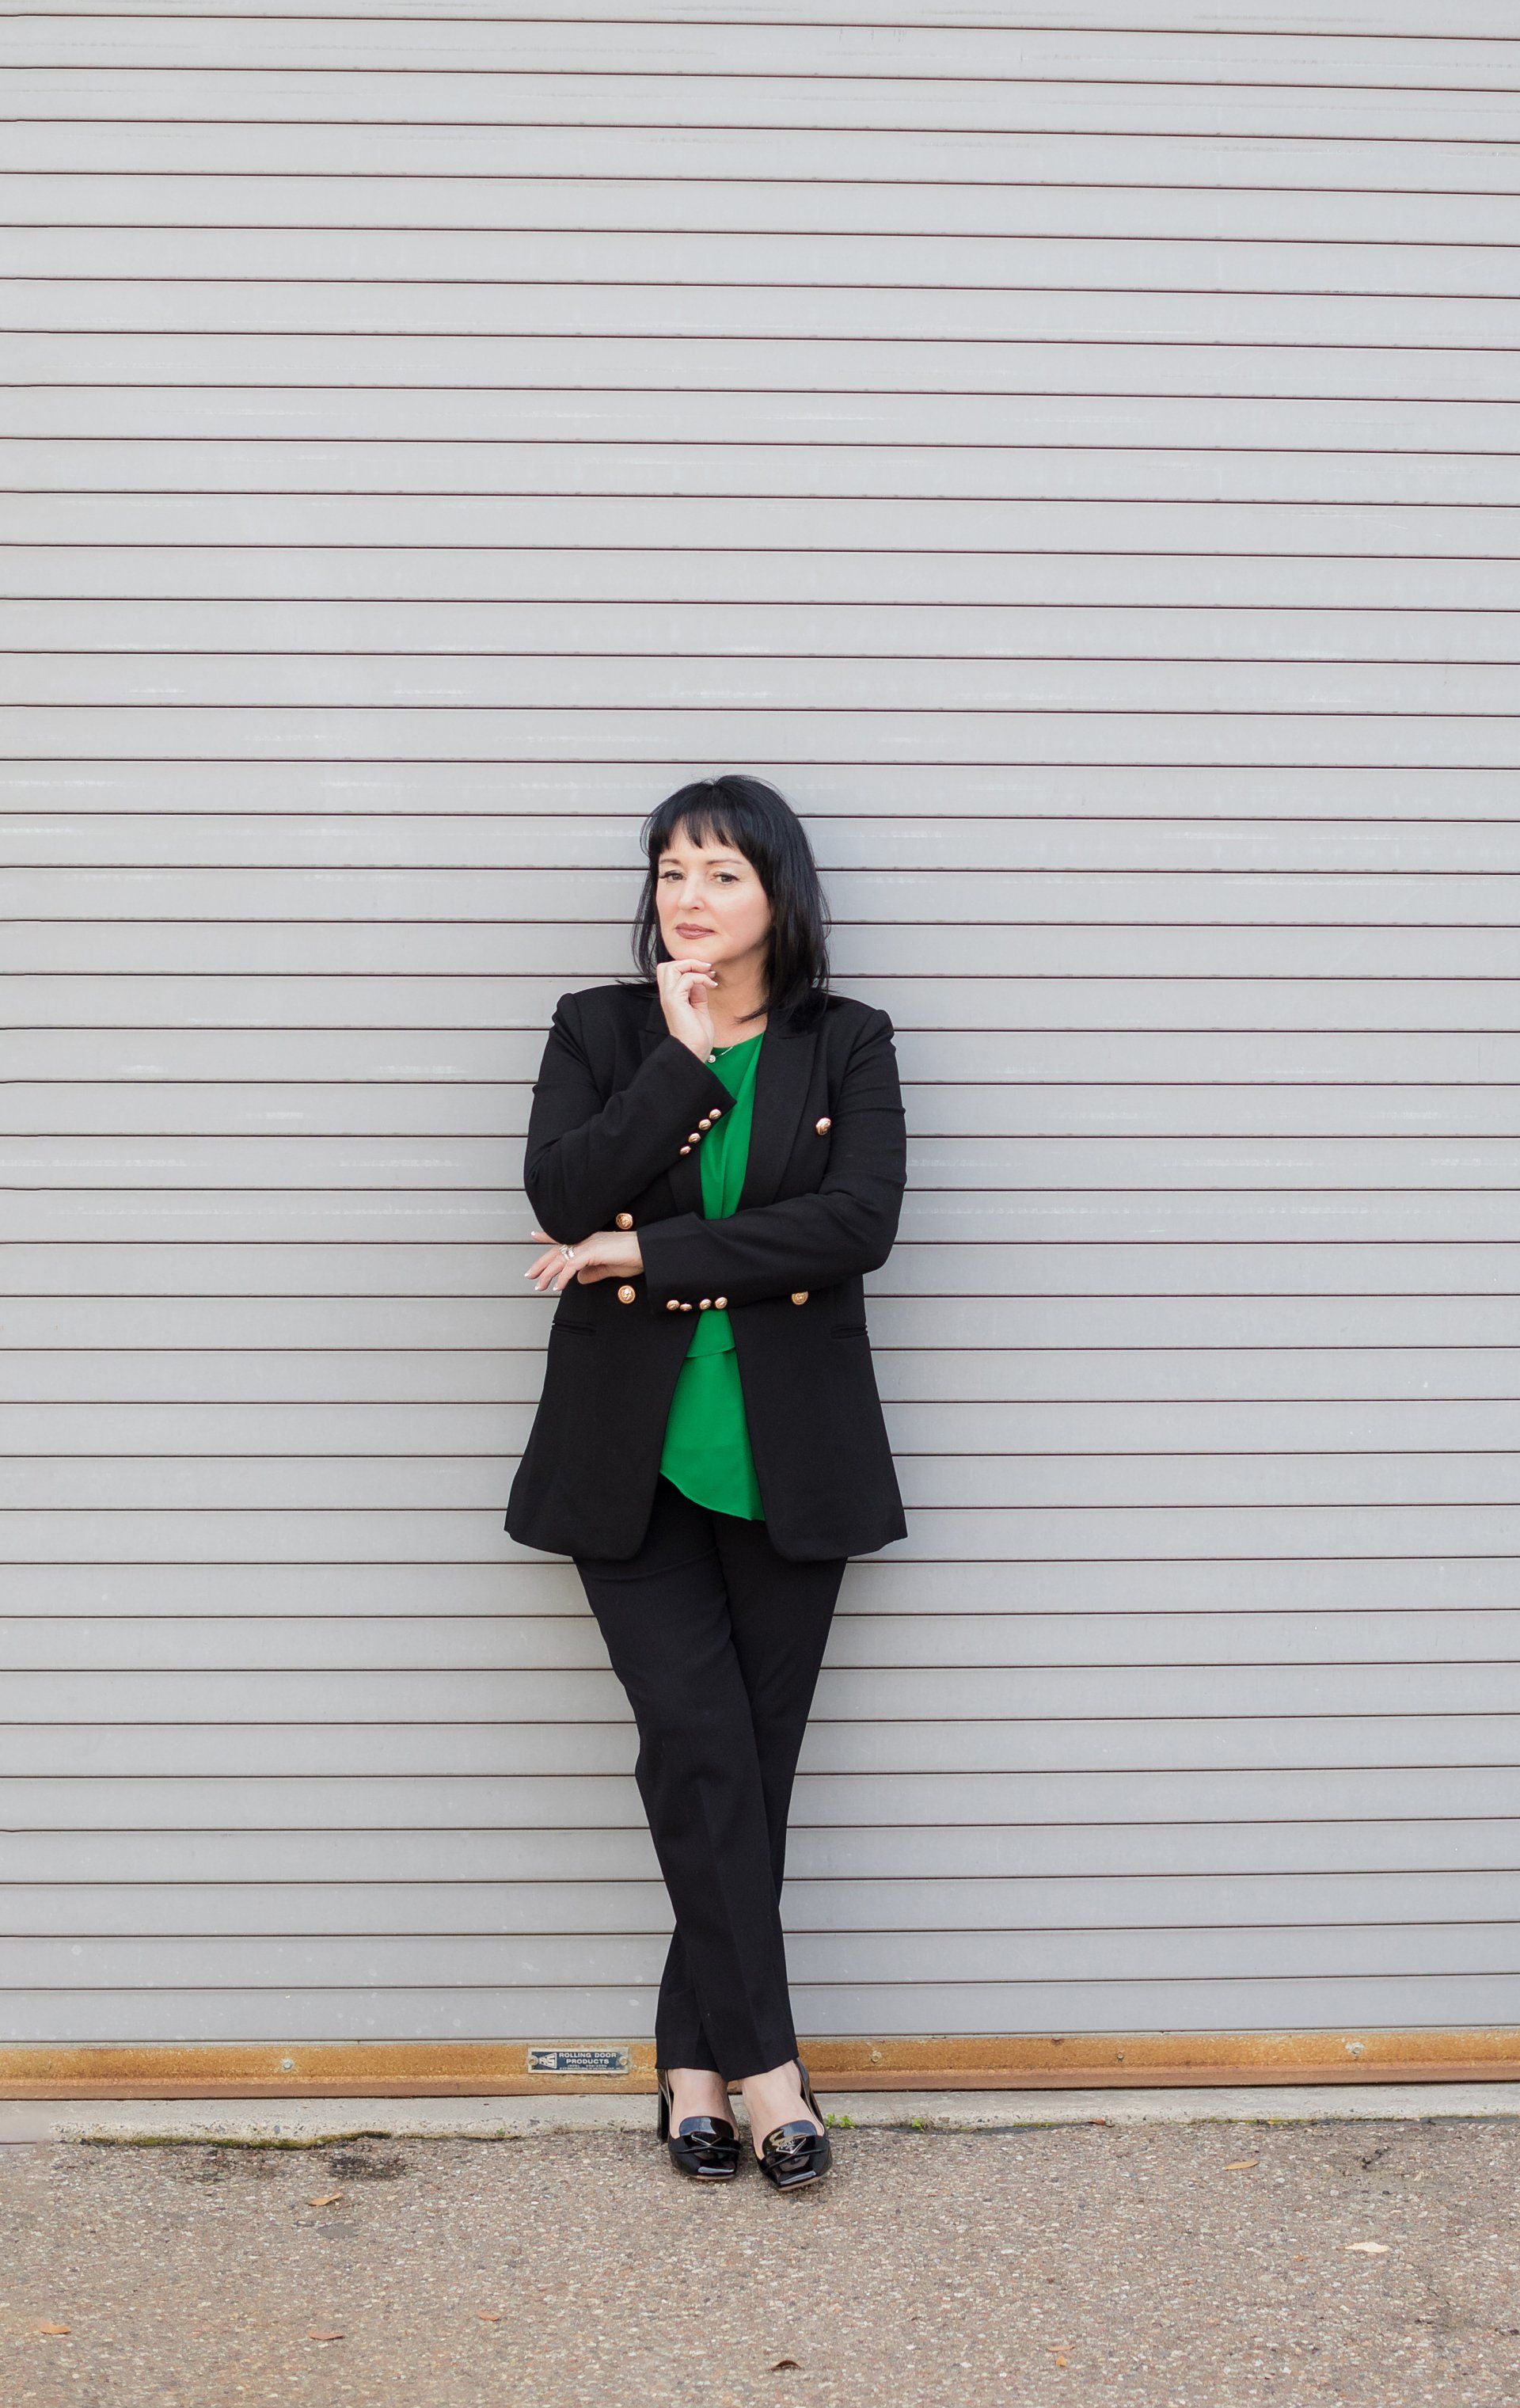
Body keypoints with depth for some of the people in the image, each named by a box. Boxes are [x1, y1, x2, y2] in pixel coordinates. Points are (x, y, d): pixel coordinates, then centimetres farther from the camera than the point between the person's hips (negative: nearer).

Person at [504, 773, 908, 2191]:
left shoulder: (848, 1044, 5)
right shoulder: (599, 1030, 7)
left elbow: (859, 1220, -11)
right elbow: (563, 1195, -9)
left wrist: (647, 1251, -14)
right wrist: (684, 1058, -13)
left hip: (787, 1460, 1)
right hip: (630, 1453, 0)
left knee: (753, 1758, 4)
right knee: (698, 1744, -8)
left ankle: (694, 2058, 17)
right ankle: (764, 2060, 2)